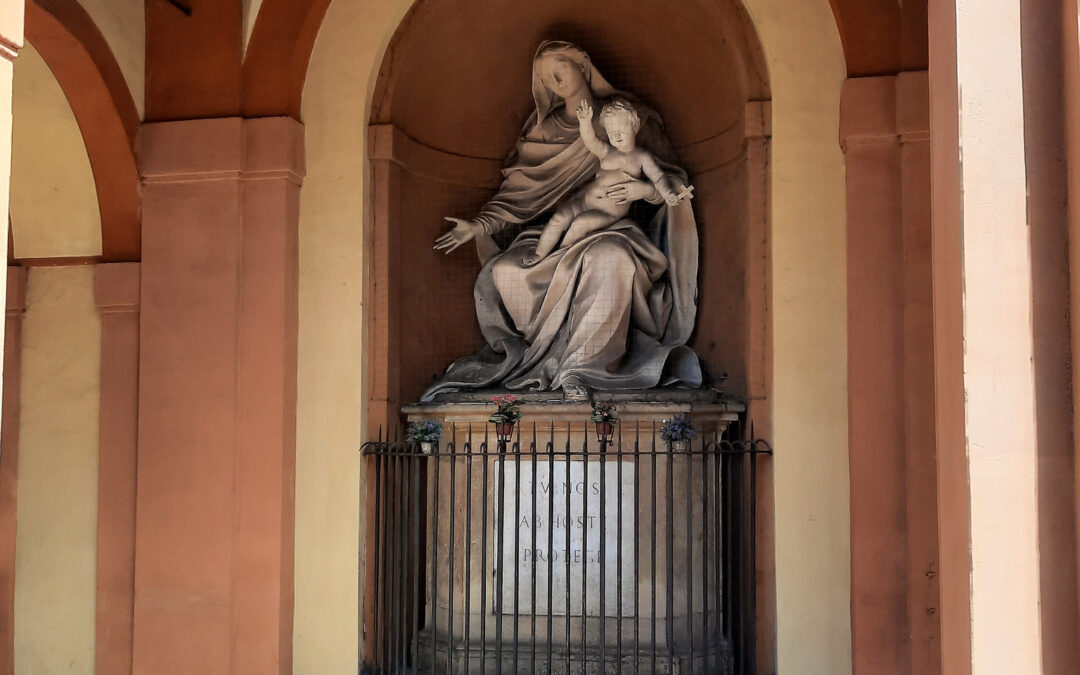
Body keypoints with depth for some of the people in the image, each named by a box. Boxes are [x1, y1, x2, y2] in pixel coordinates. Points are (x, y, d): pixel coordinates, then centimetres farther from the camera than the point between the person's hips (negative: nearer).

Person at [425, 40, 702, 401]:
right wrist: (480, 225, -3)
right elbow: (519, 191, 12)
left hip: (611, 232, -3)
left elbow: (674, 179, 3)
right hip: (555, 233, 3)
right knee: (501, 274, -27)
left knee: (609, 257, -41)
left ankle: (580, 366, -34)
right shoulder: (544, 129, 15)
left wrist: (648, 189, -21)